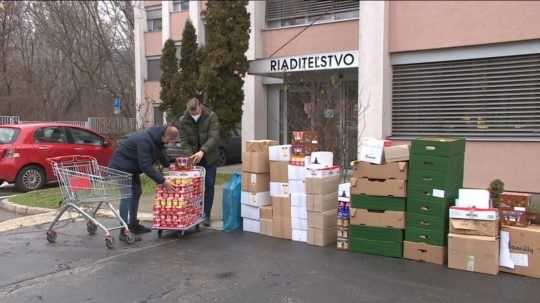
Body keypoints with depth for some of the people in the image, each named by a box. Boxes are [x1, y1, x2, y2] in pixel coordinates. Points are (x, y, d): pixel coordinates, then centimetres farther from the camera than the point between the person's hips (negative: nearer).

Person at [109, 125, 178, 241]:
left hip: (132, 168, 10)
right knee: (127, 196, -16)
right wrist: (162, 180, -36)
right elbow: (146, 166, -35)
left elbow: (162, 156, 15)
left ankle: (133, 224, 28)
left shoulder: (158, 139, -3)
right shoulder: (145, 141, -33)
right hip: (121, 167, -10)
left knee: (136, 193, 15)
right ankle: (125, 231, -17)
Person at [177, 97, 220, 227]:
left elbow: (214, 137, -22)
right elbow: (184, 141, -8)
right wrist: (190, 157, -24)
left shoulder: (211, 116, -12)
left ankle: (206, 215, 8)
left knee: (209, 185, -1)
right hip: (192, 158, 1)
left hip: (209, 158, -1)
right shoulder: (183, 120, -5)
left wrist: (202, 151, -36)